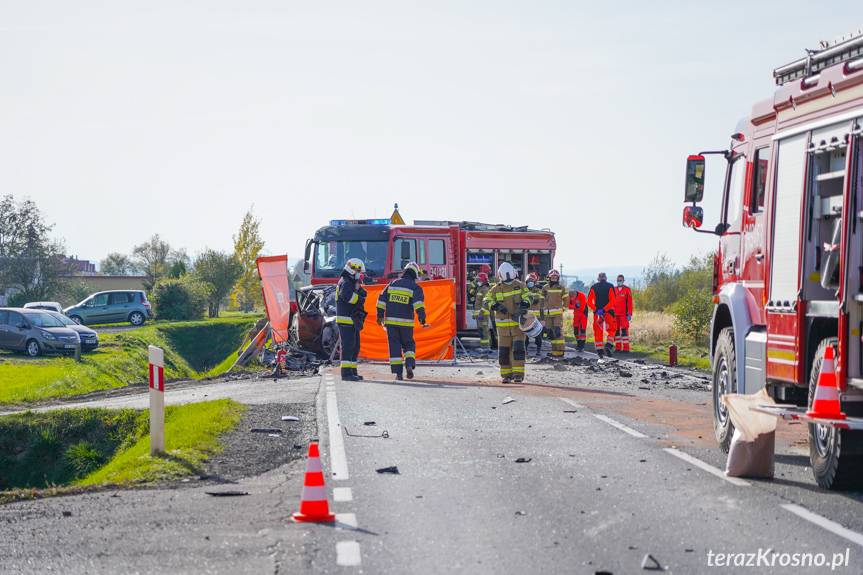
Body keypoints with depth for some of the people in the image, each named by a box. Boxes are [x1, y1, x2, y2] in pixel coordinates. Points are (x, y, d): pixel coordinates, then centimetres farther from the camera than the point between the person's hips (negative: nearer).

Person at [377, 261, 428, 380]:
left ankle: (398, 373, 0)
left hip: (391, 321, 2)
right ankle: (409, 364, -9)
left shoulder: (393, 284, 9)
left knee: (394, 346, 5)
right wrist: (422, 318, -21)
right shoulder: (415, 287, -2)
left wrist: (380, 315, 12)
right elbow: (418, 302, -18)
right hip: (406, 322, -2)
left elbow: (382, 299, 7)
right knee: (408, 344, 15)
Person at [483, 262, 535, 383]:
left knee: (518, 348, -11)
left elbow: (528, 296, -2)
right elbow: (486, 302, -3)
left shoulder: (519, 285, 4)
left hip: (518, 323, -1)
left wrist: (525, 303, -24)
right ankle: (506, 375, 12)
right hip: (503, 325, 1)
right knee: (504, 350, 3)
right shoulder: (496, 289, 3)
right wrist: (496, 306, -22)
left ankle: (518, 373, -9)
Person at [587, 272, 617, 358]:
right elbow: (612, 301, -13)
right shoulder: (610, 287, -1)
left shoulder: (593, 287, 5)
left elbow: (589, 302, -3)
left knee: (598, 331, 8)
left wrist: (596, 310, -10)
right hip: (609, 312, -1)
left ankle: (599, 350, 5)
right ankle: (609, 345, -9)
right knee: (611, 330, 11)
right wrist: (604, 309, -15)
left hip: (597, 312, 1)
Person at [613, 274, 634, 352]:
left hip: (624, 314, -5)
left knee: (624, 330, -8)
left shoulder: (627, 290, 0)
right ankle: (618, 347, 11)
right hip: (615, 314, 5)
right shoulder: (614, 290, 12)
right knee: (616, 330, 6)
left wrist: (629, 314, -8)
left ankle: (626, 348, -8)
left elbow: (630, 303, -3)